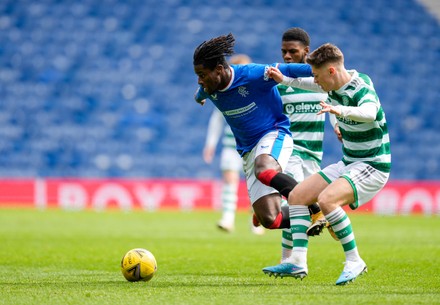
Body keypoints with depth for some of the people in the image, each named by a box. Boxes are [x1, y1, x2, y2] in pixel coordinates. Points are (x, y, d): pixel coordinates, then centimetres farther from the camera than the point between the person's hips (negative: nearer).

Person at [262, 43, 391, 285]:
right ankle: (298, 261, -6)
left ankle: (354, 261, -21)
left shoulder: (361, 88, -24)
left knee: (326, 199, -31)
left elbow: (369, 112, -48)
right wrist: (284, 80, 28)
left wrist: (340, 110, -65)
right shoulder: (335, 86, 2)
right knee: (297, 196, 1)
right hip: (348, 164, 9)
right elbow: (313, 85, 28)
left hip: (373, 166, -9)